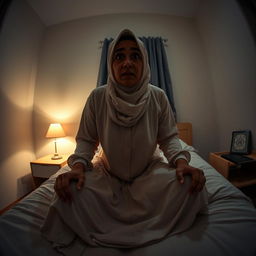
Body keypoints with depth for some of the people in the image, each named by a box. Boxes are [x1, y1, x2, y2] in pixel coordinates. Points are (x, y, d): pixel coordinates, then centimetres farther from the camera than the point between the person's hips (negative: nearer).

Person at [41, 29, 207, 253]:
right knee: (70, 191, -24)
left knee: (189, 184, -23)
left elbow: (169, 138, -4)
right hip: (108, 173, 0)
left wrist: (181, 161, -23)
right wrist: (77, 166, -23)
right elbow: (86, 140, -5)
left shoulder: (158, 97, -10)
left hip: (148, 171, 1)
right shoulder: (98, 97, -12)